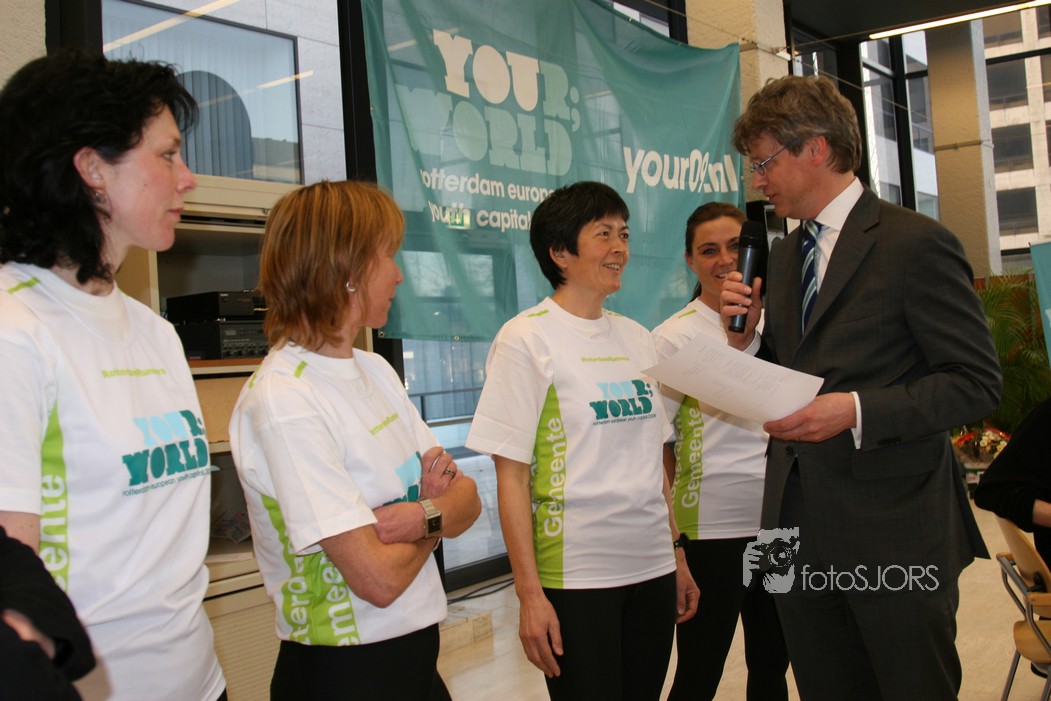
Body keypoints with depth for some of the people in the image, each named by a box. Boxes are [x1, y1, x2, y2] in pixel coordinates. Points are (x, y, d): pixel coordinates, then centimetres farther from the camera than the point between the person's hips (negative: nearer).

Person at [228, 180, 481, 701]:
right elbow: (378, 578, -23)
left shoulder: (375, 370, 5)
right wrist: (437, 513, -5)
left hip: (416, 651, 8)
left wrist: (424, 514, -17)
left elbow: (468, 498, 4)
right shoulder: (283, 403, -22)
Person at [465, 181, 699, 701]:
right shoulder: (526, 339, -7)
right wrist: (529, 592, -14)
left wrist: (678, 558, 13)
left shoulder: (636, 337, 10)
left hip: (652, 565, 6)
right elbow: (511, 476, -10)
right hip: (576, 576, -5)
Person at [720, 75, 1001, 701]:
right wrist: (746, 338, -2)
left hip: (893, 531, -6)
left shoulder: (916, 243, -9)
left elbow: (977, 382, -12)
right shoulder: (784, 256, 14)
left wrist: (856, 411, -23)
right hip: (800, 529, 7)